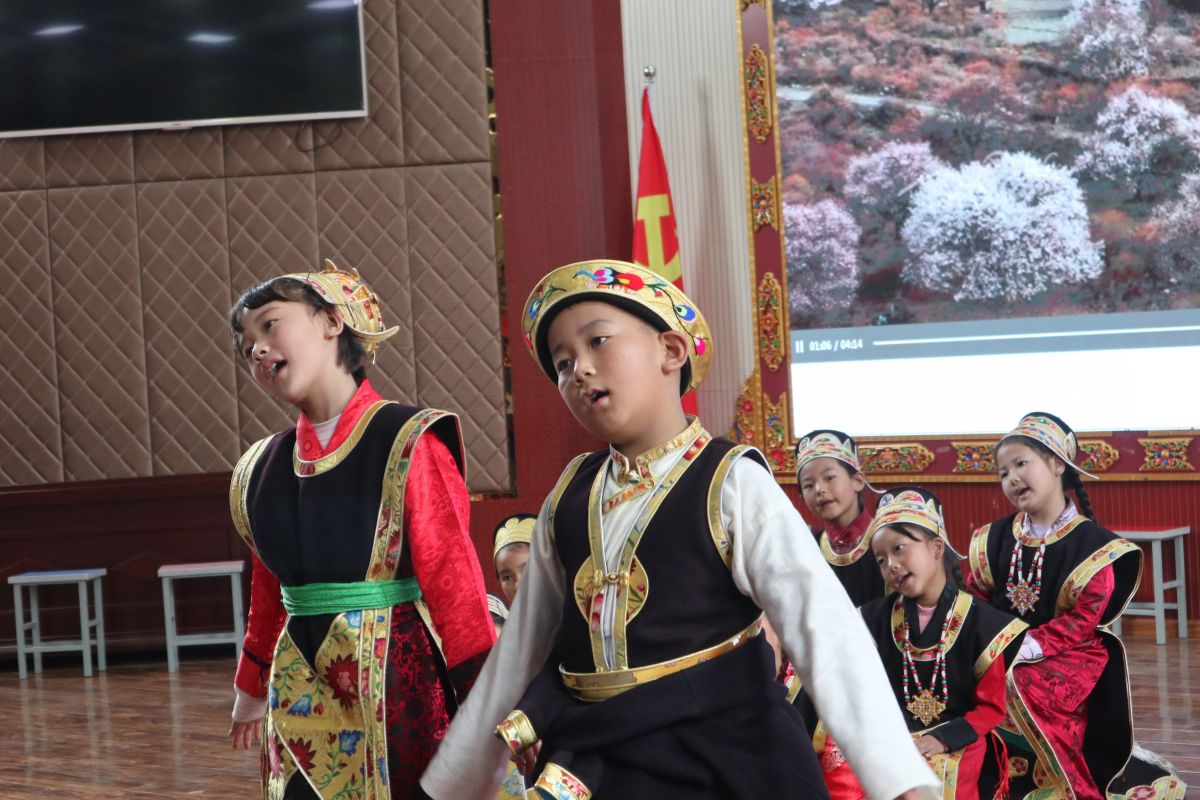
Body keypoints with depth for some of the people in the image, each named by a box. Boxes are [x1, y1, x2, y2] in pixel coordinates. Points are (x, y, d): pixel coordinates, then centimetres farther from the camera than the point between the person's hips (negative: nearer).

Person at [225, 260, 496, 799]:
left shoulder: (407, 445, -9)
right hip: (302, 697, 5)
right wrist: (253, 687, 30)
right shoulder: (261, 469, 9)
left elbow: (454, 579, -12)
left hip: (400, 683, -5)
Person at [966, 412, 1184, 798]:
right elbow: (975, 598, 10)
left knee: (1020, 689, -31)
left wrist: (1030, 647, -23)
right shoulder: (995, 538, 6)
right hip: (1003, 652, 5)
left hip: (1067, 654, -5)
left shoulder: (1092, 544, -8)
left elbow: (1084, 618, -13)